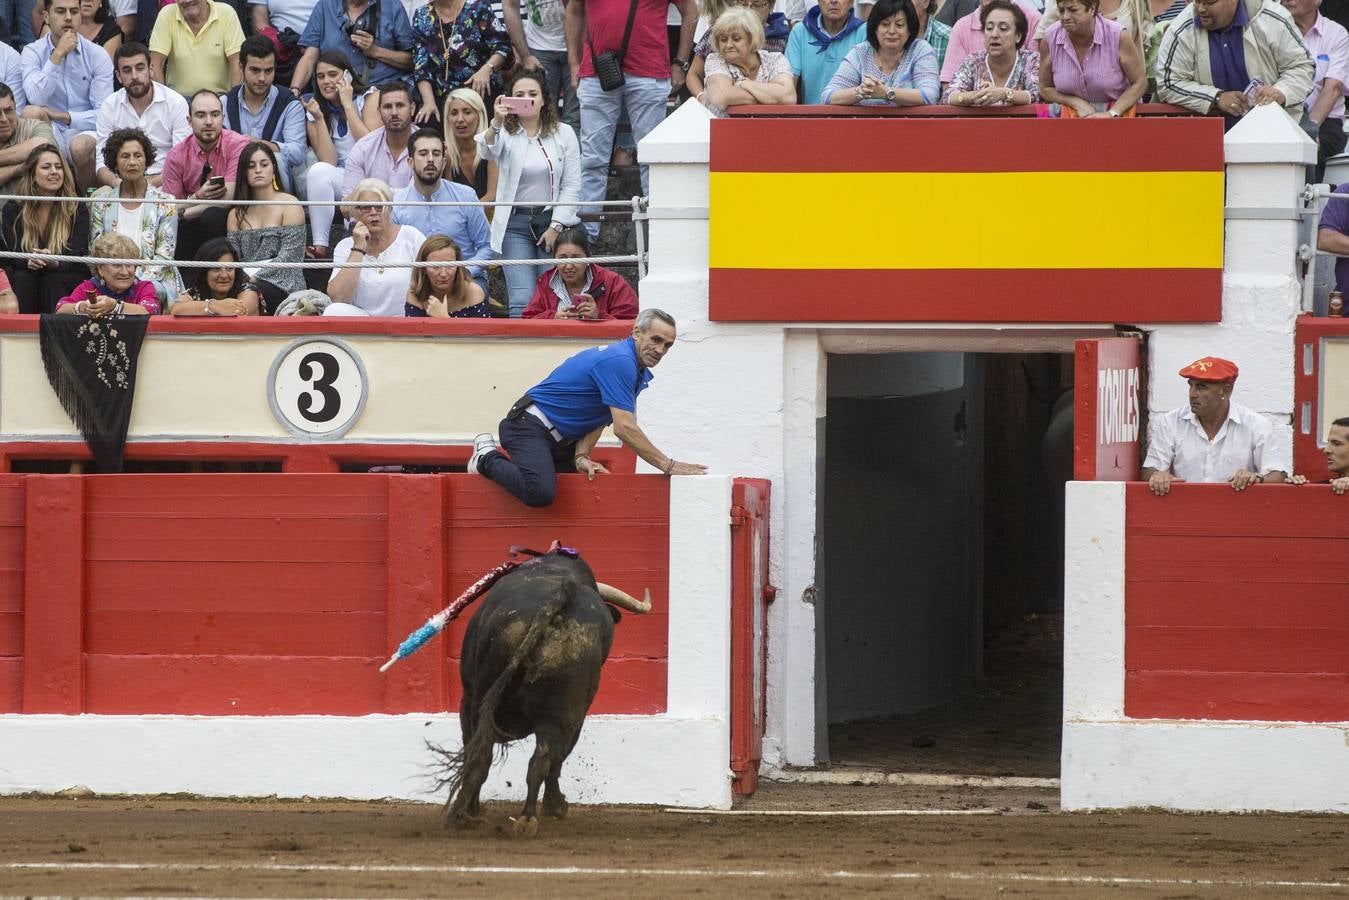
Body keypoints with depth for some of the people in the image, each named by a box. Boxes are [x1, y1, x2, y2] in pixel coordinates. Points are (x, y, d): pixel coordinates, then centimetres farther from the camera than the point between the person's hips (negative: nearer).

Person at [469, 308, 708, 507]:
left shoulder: (640, 372, 11)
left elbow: (595, 419, 10)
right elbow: (624, 427, -28)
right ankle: (488, 459, -3)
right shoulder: (620, 362, -22)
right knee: (541, 492, -32)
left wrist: (581, 457, -7)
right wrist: (669, 467, -24)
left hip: (561, 441, 11)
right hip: (531, 427, -11)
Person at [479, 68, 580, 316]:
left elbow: (571, 185, 5)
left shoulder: (563, 134, 6)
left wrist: (556, 226, -4)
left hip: (553, 220, 1)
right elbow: (488, 151, -21)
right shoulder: (505, 134, 2)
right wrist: (496, 125, -42)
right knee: (522, 302, -11)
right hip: (515, 223, -1)